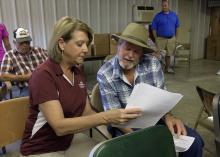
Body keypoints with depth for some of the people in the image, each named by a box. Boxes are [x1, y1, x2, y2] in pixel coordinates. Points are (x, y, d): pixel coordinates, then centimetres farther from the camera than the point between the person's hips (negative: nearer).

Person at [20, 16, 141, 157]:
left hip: (70, 143, 6)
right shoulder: (43, 75, -20)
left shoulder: (78, 73, 2)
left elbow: (87, 113, 2)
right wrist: (105, 117, -34)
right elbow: (60, 126, -27)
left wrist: (116, 119, -13)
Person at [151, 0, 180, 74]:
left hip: (171, 39, 3)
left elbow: (177, 27, 11)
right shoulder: (158, 16, -3)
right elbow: (154, 28, -3)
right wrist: (156, 39, -6)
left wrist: (176, 37, 7)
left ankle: (168, 68, 27)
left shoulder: (174, 15, 6)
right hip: (161, 39, -3)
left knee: (168, 54, 14)